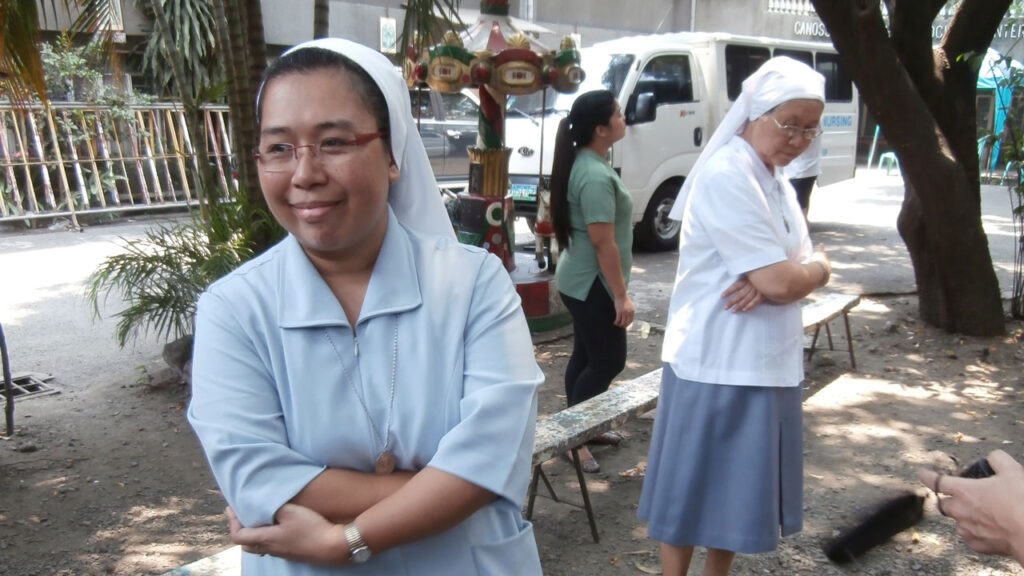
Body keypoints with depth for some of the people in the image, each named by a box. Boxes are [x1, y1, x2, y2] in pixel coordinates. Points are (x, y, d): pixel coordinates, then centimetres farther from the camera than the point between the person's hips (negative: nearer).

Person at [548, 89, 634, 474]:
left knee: (586, 356, 17)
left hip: (580, 280, 10)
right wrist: (621, 295, -20)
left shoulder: (582, 164, 9)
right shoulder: (596, 175, -23)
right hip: (593, 284, -10)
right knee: (609, 361, -1)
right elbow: (603, 242, -25)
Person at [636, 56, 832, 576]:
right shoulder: (726, 174, -18)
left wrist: (770, 280, -16)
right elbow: (782, 283, -23)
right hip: (718, 366, -9)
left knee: (737, 492, 20)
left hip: (767, 362, 9)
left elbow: (797, 269, 6)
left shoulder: (774, 180, 12)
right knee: (693, 492, 6)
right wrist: (817, 268, -2)